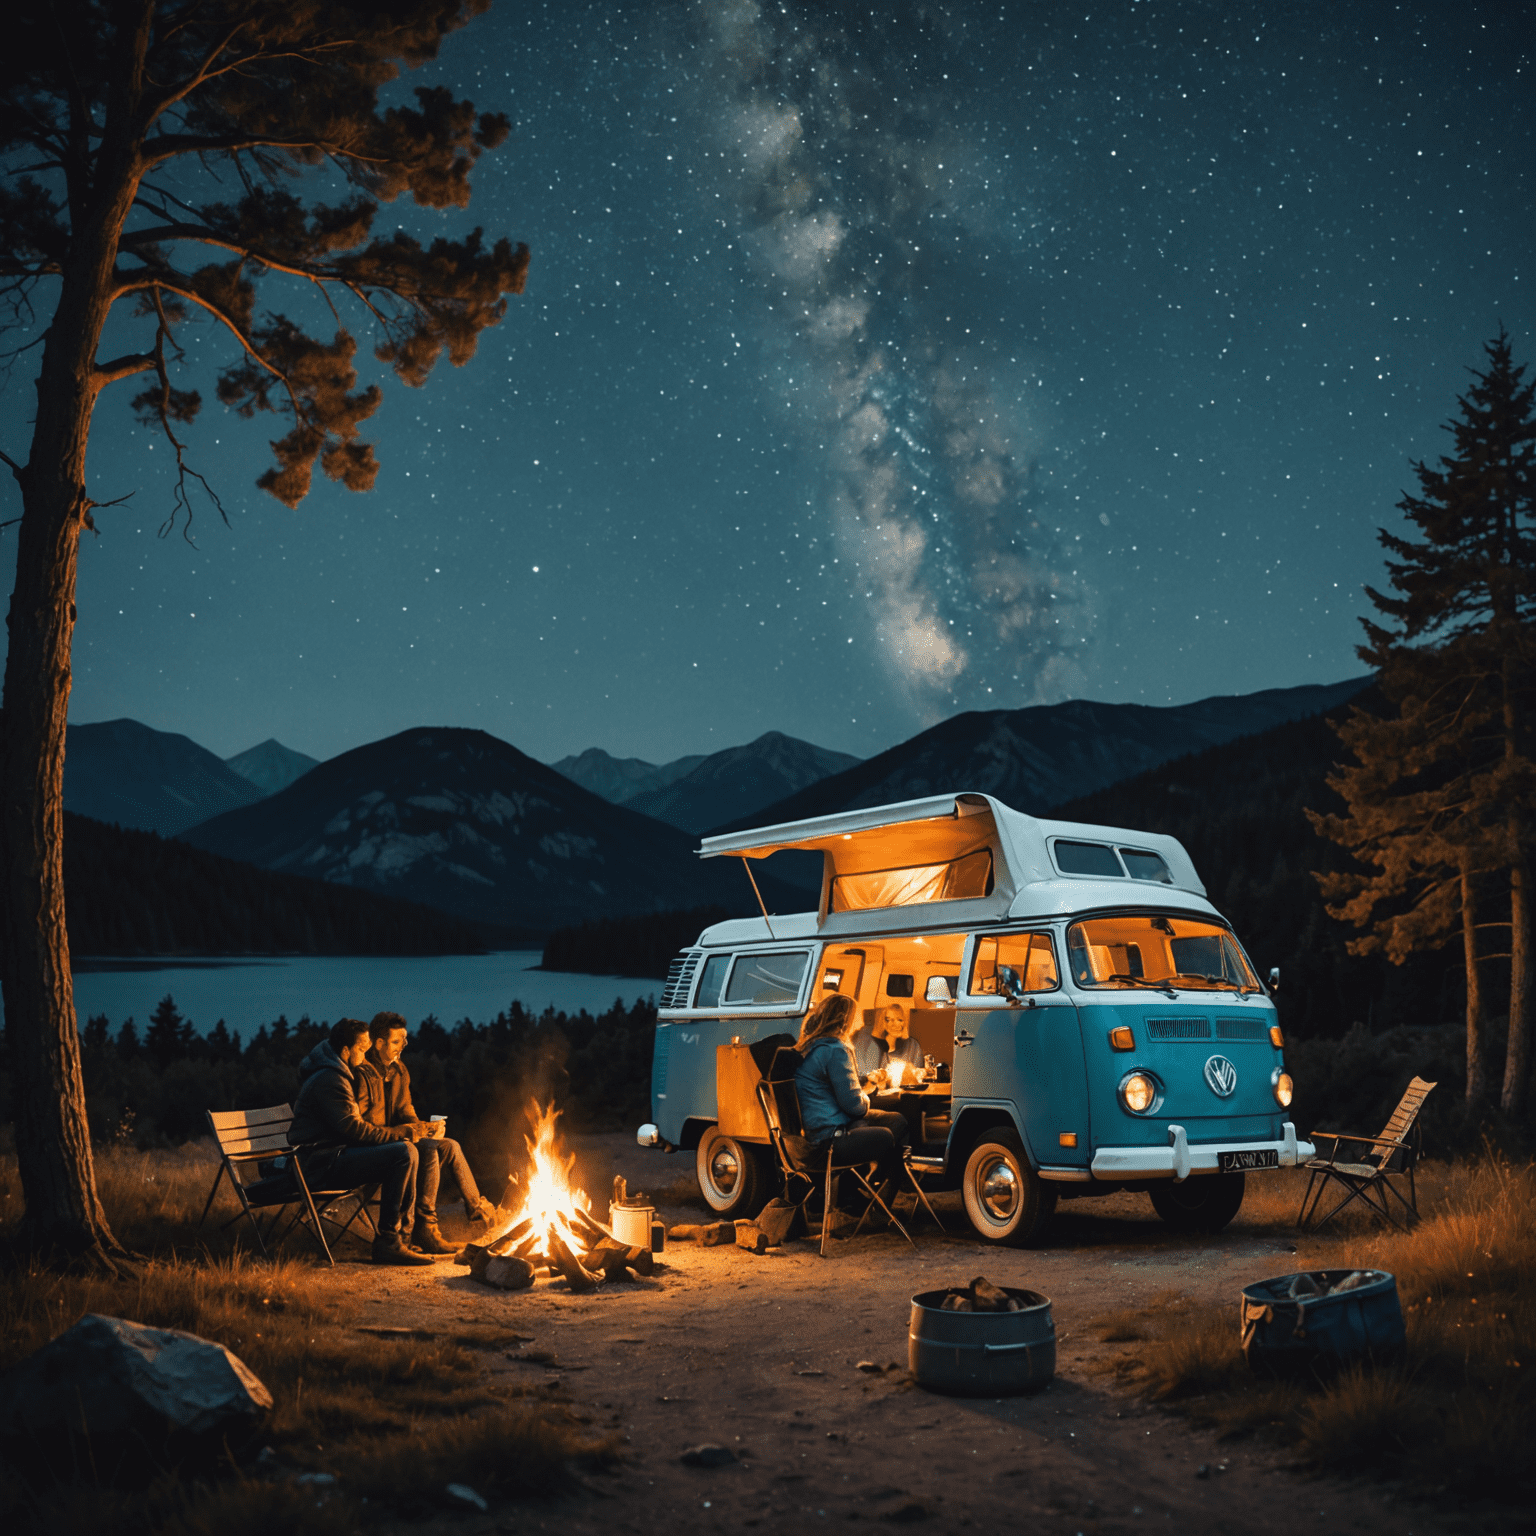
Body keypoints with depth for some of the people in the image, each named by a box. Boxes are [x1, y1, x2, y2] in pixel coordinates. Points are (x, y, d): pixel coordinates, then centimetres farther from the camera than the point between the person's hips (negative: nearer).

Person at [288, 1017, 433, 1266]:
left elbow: (354, 1125, 23)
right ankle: (387, 1242, -21)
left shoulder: (335, 1074, 20)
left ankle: (404, 1232, 5)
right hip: (324, 1164, -11)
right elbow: (352, 1129, -21)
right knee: (402, 1154, -22)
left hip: (334, 1156, 11)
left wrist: (400, 1134, 11)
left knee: (408, 1149, 9)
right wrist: (399, 1135, -13)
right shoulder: (329, 1080, -15)